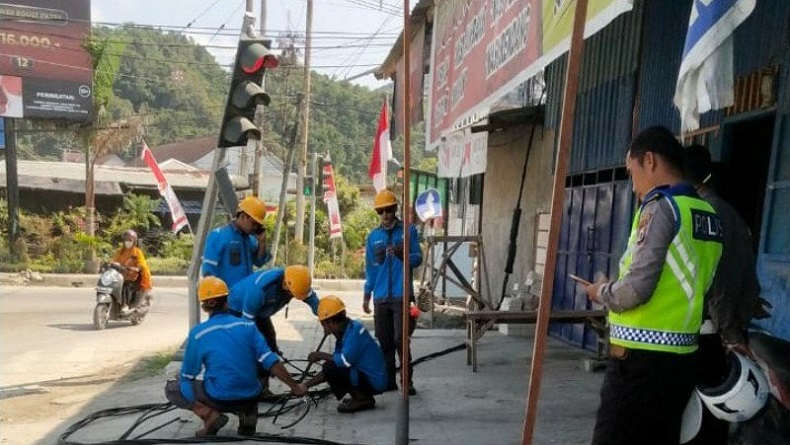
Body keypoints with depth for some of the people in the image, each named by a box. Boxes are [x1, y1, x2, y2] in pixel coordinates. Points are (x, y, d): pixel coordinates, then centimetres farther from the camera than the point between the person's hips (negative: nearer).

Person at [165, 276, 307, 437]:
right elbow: (270, 361, -5)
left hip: (219, 399, -3)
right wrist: (294, 386, 2)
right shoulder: (247, 326, 0)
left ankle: (210, 415, -4)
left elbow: (187, 376, 2)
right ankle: (248, 415, 9)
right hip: (250, 397, 4)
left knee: (171, 389, 18)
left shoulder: (198, 333, -7)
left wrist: (181, 380, 26)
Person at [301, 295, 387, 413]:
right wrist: (306, 385, 15)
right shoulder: (344, 333, 11)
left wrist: (321, 355, -11)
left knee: (331, 368, -20)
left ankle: (362, 399, -6)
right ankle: (364, 397, 13)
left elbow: (346, 360, -28)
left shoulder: (355, 330, -17)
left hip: (374, 382, -10)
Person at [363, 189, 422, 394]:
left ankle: (407, 381, 6)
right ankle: (388, 380, 18)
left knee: (400, 339, -6)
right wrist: (366, 296, 12)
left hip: (402, 295, -3)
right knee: (385, 341, 7)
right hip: (381, 297, 3)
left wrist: (401, 254, -21)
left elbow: (418, 258, -1)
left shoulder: (408, 230, 3)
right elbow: (370, 268, 14)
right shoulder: (373, 236, 11)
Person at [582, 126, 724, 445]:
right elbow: (688, 287, 15)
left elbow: (637, 289, -19)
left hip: (642, 356, -8)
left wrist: (602, 292, 0)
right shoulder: (709, 215, 11)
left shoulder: (661, 206, -13)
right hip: (681, 356, 8)